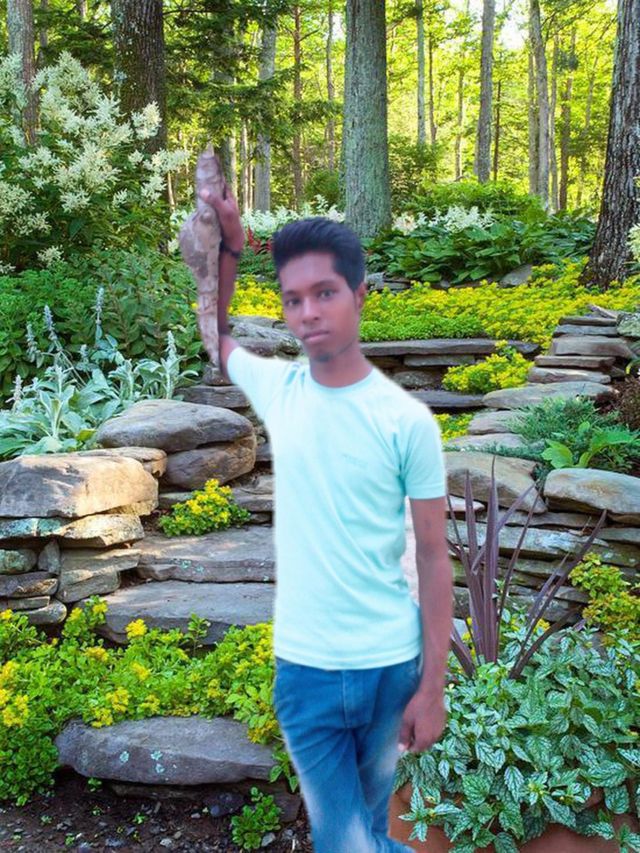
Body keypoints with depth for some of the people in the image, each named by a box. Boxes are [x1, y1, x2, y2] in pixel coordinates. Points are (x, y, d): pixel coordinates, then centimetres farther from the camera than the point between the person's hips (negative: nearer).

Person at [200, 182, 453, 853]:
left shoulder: (407, 421, -13)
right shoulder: (279, 389, -5)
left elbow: (433, 558, -6)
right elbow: (217, 337, 17)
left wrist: (433, 686, -5)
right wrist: (228, 246, 3)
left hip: (391, 665, -1)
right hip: (304, 667, 1)